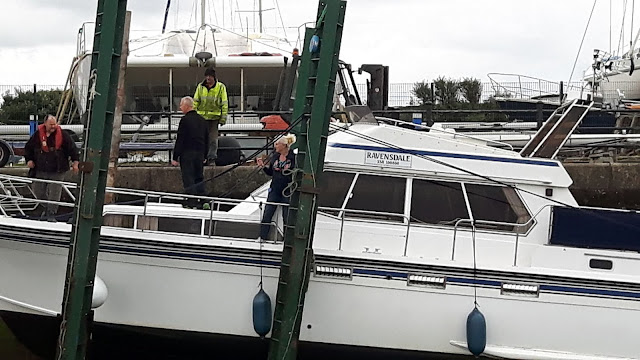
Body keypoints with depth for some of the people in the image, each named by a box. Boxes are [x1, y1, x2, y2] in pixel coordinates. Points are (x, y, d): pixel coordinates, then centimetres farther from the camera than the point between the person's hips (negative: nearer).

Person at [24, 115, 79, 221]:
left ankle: (51, 214, 5)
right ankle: (47, 207, 35)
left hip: (57, 171, -3)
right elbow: (28, 148, 13)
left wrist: (75, 162, -5)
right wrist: (29, 160, 2)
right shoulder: (37, 135, 0)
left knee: (54, 193, -6)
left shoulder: (63, 135, -6)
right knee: (38, 191, 11)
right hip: (41, 170, 3)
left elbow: (72, 148, -1)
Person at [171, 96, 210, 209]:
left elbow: (180, 140, -13)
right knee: (199, 178, 13)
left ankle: (192, 203, -6)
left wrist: (175, 158, -10)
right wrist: (204, 156, 22)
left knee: (188, 179, -3)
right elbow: (207, 140, 16)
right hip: (200, 154, 7)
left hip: (187, 154, -7)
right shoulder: (202, 120, 11)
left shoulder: (185, 120, -12)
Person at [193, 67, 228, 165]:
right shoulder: (200, 86, 5)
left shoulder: (221, 87, -1)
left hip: (214, 117, -2)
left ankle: (212, 158, 6)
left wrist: (223, 117, -4)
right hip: (201, 116, 2)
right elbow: (195, 101, 9)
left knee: (213, 138, -1)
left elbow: (224, 103, 1)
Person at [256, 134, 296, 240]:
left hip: (287, 192, -5)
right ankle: (262, 238, 13)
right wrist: (263, 166, 2)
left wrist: (289, 171, -26)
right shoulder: (275, 156, 7)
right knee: (266, 216, 5)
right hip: (274, 190, 5)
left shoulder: (293, 158, -11)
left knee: (287, 218, 2)